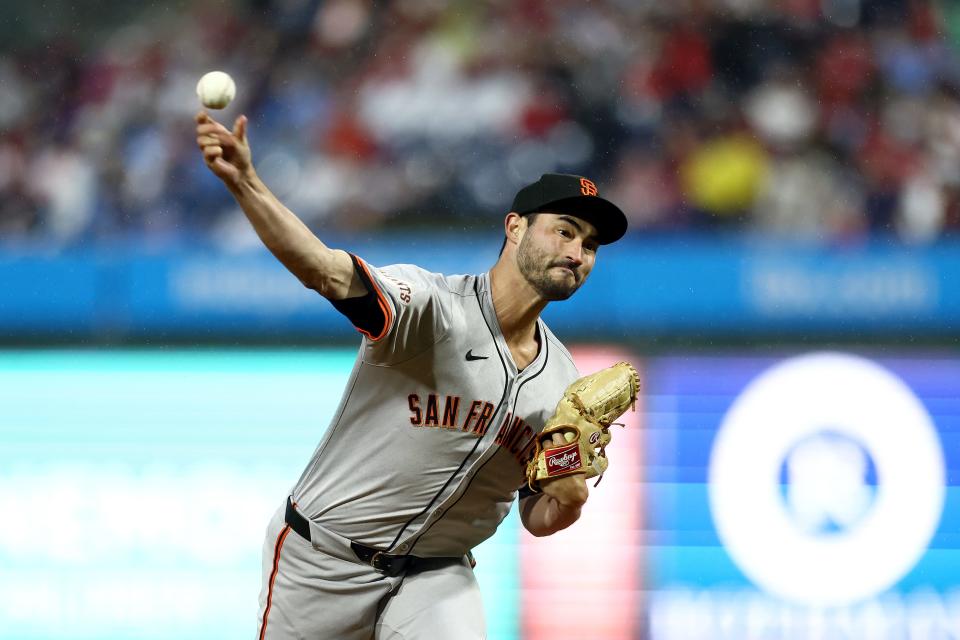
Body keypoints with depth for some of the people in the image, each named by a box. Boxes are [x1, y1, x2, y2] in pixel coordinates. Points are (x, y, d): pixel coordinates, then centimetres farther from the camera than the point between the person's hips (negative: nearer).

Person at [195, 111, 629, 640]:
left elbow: (537, 519, 11)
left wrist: (567, 499, -15)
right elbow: (325, 270, -35)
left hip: (437, 577, 4)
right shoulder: (432, 305, -17)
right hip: (323, 565, -4)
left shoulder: (562, 385, 3)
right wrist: (243, 181, -52)